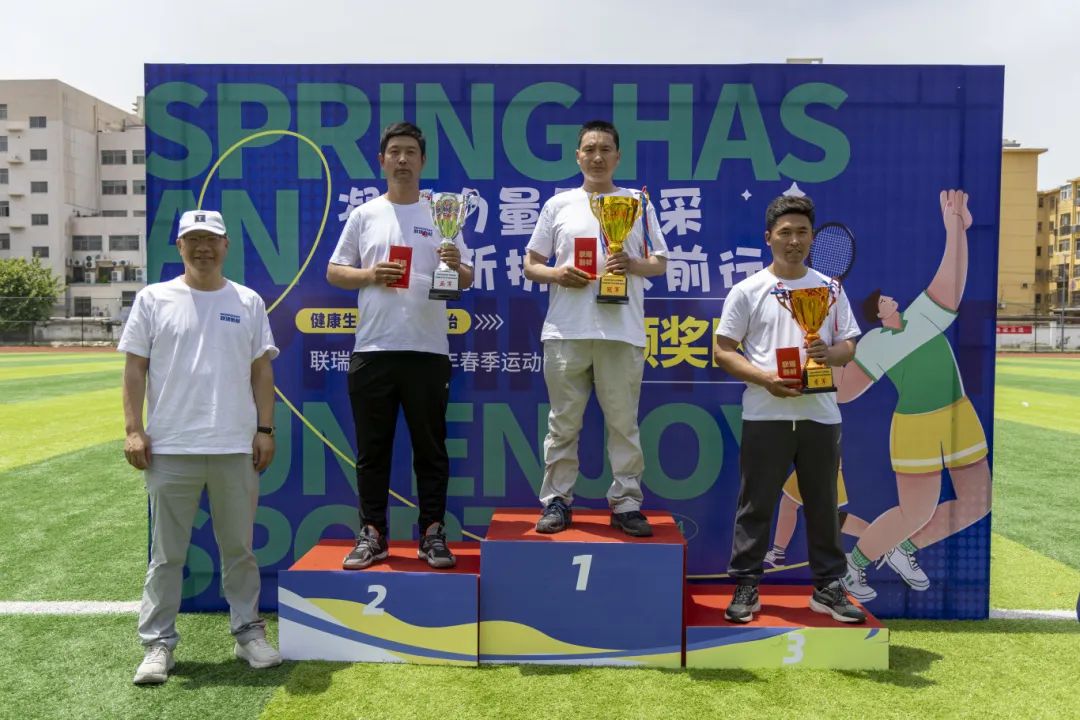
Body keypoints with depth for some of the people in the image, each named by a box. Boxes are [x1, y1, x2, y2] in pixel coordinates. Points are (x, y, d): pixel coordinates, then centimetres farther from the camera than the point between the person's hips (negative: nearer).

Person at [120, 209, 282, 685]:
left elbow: (261, 370, 8)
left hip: (236, 448, 1)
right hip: (170, 448, -1)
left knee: (239, 548, 11)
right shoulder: (154, 299, 5)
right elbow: (135, 368, 3)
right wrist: (133, 430, -4)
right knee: (166, 552, 8)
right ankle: (158, 644, 19)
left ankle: (248, 633, 23)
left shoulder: (248, 302, 8)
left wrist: (265, 429, 1)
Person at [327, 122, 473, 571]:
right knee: (372, 447, 7)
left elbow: (466, 282, 8)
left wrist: (456, 266, -15)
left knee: (430, 446, 6)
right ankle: (372, 534, 19)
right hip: (373, 349, 1)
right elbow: (334, 273, 9)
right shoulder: (364, 215, 10)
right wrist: (369, 275, -9)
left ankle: (432, 534, 17)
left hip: (428, 349, 0)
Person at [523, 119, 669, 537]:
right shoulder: (558, 205, 11)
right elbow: (531, 265, 11)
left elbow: (660, 263, 12)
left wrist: (633, 264, -10)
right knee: (563, 422, 6)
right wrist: (558, 274, -10)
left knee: (624, 422, 4)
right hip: (566, 331, 0)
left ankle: (626, 503, 14)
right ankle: (557, 501, 17)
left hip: (622, 331, 0)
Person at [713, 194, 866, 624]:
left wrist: (830, 353, -12)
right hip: (765, 415, -3)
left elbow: (848, 347, 12)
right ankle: (746, 587, 17)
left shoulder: (830, 289, 11)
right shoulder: (748, 291, 1)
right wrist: (765, 378, -17)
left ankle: (827, 588, 26)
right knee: (756, 505, 5)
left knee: (823, 505, 12)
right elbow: (723, 351, -2)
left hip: (820, 415, 3)